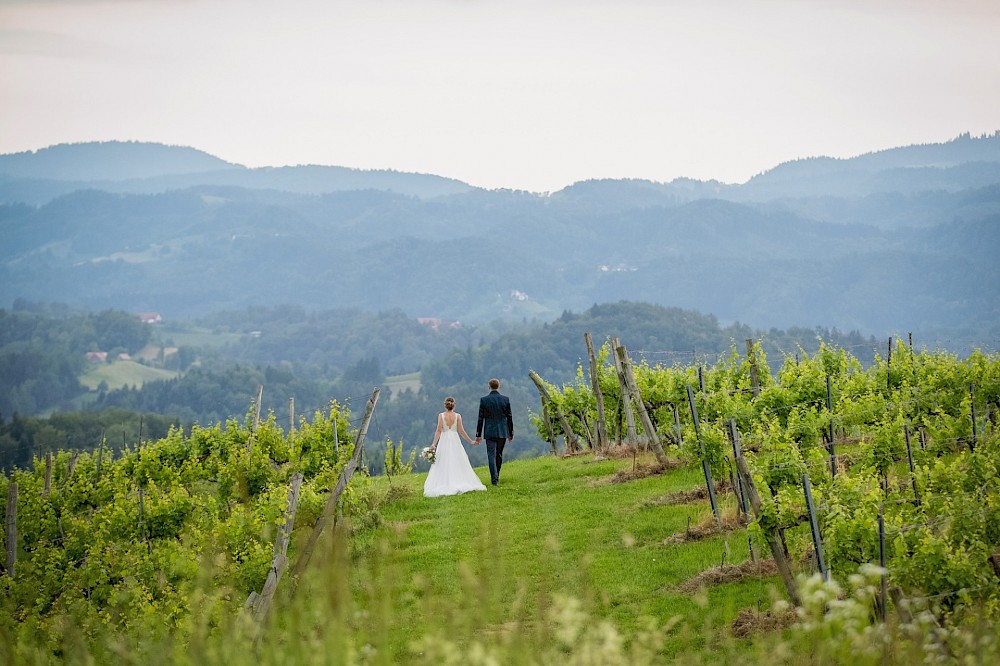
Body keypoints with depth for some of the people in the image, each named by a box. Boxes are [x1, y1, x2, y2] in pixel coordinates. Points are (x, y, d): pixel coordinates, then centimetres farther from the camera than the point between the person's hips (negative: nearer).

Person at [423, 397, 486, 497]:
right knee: (457, 464, 6)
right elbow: (461, 431, -2)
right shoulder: (457, 416, -2)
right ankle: (460, 484, 0)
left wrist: (434, 444, -9)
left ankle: (445, 485, -4)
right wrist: (470, 441, 7)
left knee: (444, 465, 2)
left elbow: (439, 430, -9)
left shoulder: (441, 415, -3)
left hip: (444, 441, -1)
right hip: (455, 440, 1)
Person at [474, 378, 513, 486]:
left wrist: (478, 435, 3)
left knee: (491, 455, -1)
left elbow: (481, 418, -3)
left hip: (490, 432, -2)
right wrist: (511, 433, 12)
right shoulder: (505, 399, -1)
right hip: (503, 432, 2)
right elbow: (509, 417, 3)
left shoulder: (484, 400, -6)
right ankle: (496, 477, 21)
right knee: (499, 455, 14)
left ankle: (494, 479, -11)